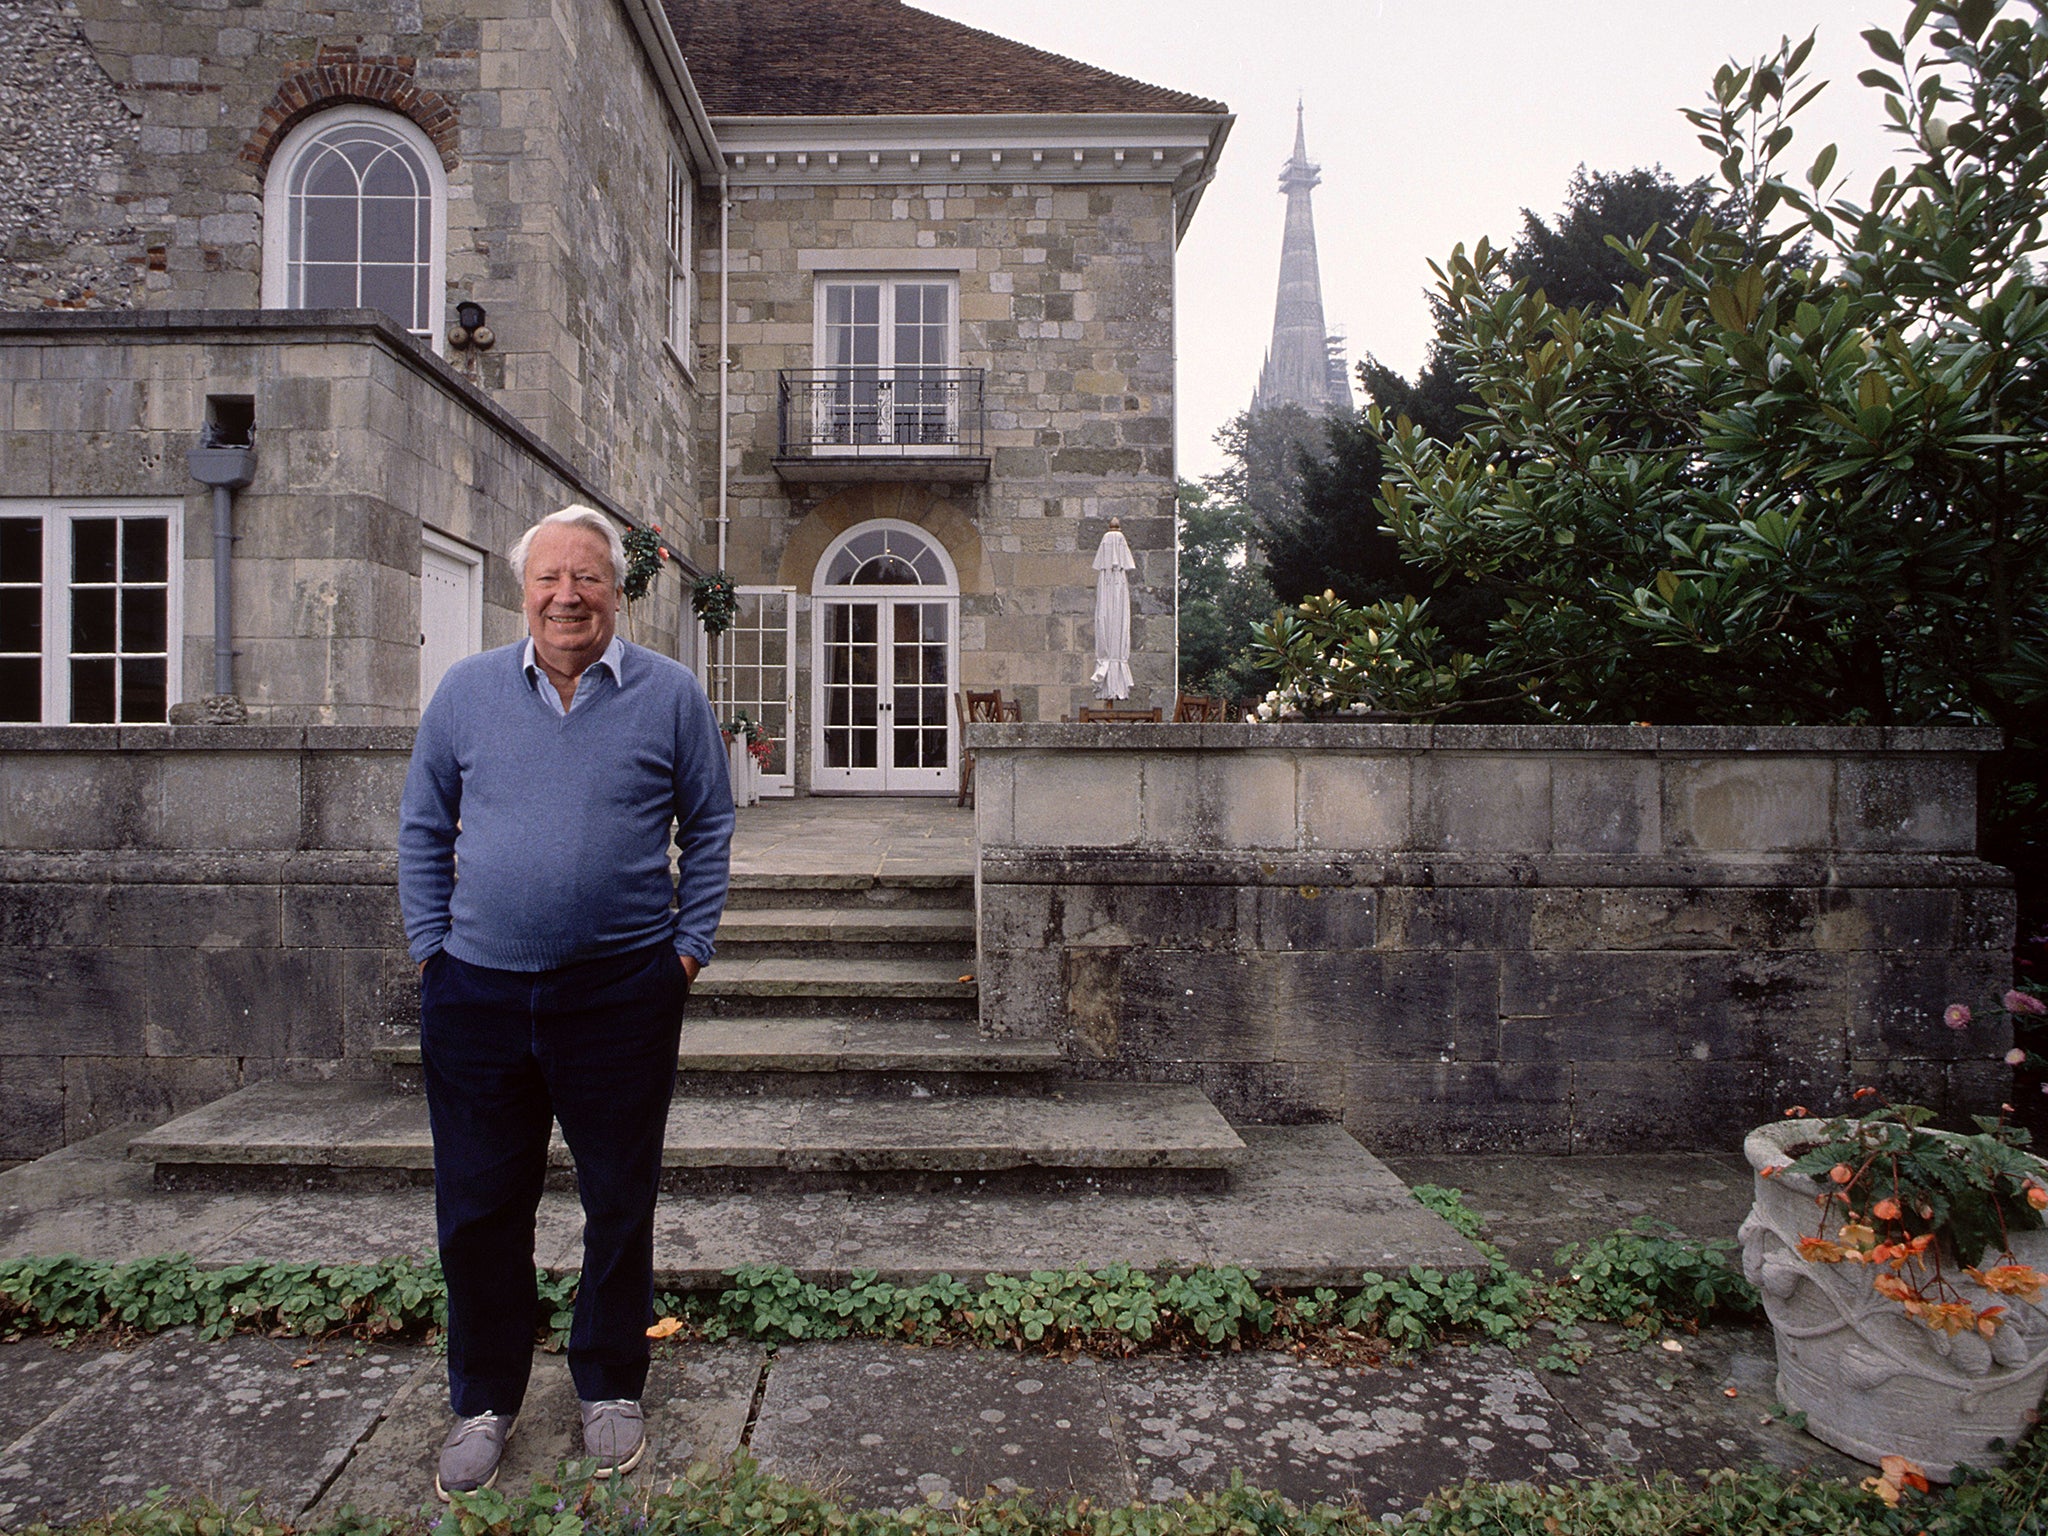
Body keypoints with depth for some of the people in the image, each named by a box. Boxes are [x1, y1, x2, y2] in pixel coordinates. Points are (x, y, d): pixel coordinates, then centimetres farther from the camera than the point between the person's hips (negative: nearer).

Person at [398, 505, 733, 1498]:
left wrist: (688, 947, -1)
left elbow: (709, 830, 5)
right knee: (478, 1208, 12)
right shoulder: (465, 691, 5)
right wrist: (431, 947, 5)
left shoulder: (670, 695, 0)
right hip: (477, 995, 2)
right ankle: (484, 1399, 33)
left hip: (624, 995, -1)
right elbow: (423, 830, 12)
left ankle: (610, 1388, 32)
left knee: (619, 1203, 11)